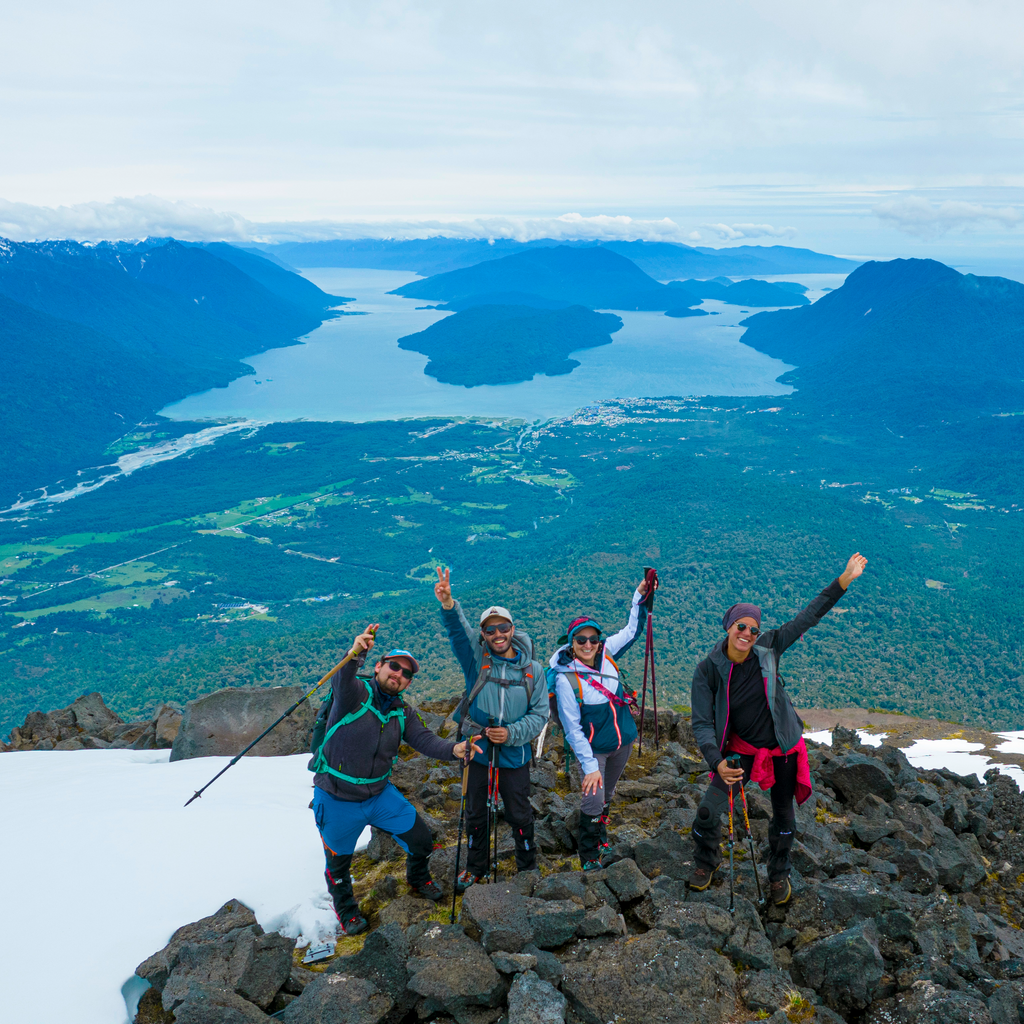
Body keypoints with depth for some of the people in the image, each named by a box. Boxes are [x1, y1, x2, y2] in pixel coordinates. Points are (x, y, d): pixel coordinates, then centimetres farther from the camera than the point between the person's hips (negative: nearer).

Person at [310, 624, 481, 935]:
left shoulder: (403, 714, 1)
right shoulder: (355, 693, -17)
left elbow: (424, 739, -10)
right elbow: (342, 681, -39)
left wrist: (453, 749, -32)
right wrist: (356, 654, -62)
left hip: (380, 794, 5)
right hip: (337, 800, -5)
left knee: (421, 840, 8)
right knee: (338, 863, 13)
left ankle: (418, 880, 41)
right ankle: (345, 908, 44)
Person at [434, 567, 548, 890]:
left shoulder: (532, 669, -4)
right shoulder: (476, 657, -9)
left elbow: (540, 714, -2)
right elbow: (458, 630, -28)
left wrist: (512, 733, -18)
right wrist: (448, 604, -48)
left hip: (514, 755, 0)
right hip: (477, 751, 0)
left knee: (520, 815, 12)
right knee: (476, 814, 16)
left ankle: (528, 867, 36)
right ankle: (475, 867, 38)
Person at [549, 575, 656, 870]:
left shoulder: (606, 654, -11)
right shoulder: (565, 679, -24)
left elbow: (632, 631, 6)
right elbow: (572, 729, -21)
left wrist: (641, 597, -5)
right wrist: (590, 766, -23)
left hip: (623, 741, 5)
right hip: (593, 748, -5)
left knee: (607, 794, 22)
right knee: (593, 800, -6)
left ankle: (600, 833, 49)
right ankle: (588, 853, 19)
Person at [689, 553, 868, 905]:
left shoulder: (767, 648, -15)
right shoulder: (708, 670, -19)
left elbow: (806, 618, -7)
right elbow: (702, 723, -18)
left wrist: (842, 582, -9)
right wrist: (717, 762, -33)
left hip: (784, 747, 2)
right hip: (742, 749, -1)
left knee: (784, 816, 15)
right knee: (709, 809, -6)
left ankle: (779, 874, 43)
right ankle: (705, 862, 26)